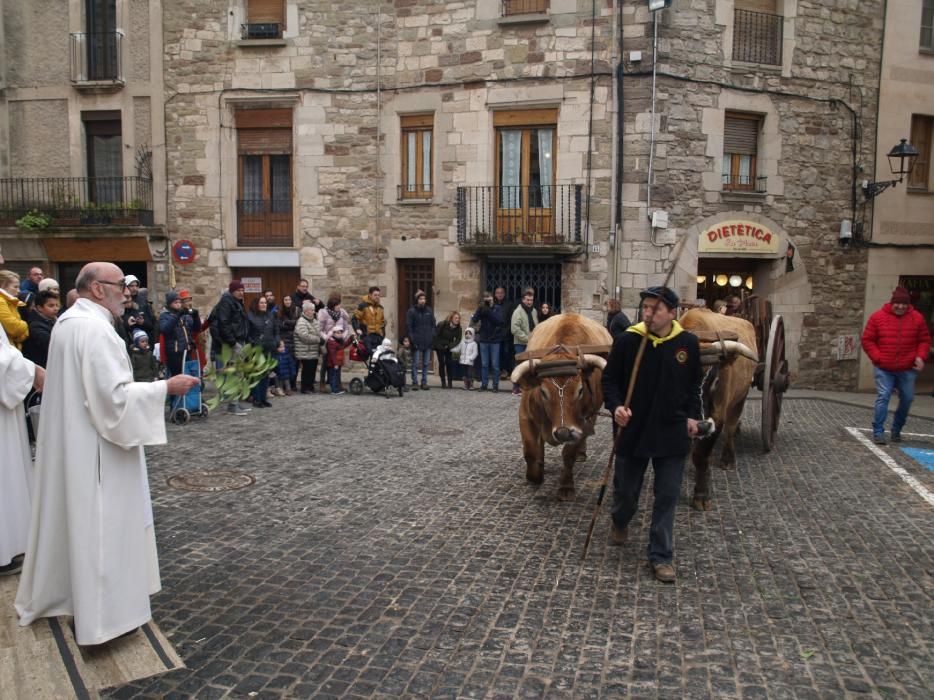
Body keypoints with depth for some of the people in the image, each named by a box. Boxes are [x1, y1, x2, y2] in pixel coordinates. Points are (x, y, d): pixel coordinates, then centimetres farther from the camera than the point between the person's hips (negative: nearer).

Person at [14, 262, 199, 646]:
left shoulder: (68, 322, 10)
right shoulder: (94, 328, -22)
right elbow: (113, 395, -26)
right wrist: (166, 387, -20)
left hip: (70, 442, 10)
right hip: (95, 449, -10)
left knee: (73, 519, 21)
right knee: (100, 526, -1)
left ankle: (55, 594, 35)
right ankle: (101, 613, 9)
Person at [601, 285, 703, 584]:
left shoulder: (688, 343, -4)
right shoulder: (626, 341, -11)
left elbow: (694, 383, 12)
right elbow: (609, 379, -4)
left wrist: (692, 415, 5)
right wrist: (615, 406, -20)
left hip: (672, 433, 1)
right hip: (633, 430, -1)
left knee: (667, 496, 5)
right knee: (625, 489, 15)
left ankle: (660, 556, 18)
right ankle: (620, 522, 48)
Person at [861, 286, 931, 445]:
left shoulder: (917, 318, 2)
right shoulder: (878, 317, -4)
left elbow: (924, 340, 9)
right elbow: (867, 340, 0)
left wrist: (920, 356, -9)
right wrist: (877, 358, -10)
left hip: (907, 369, 3)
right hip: (884, 369, -3)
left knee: (907, 399, 9)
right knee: (883, 397, -10)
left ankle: (897, 430, 26)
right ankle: (878, 432, -6)